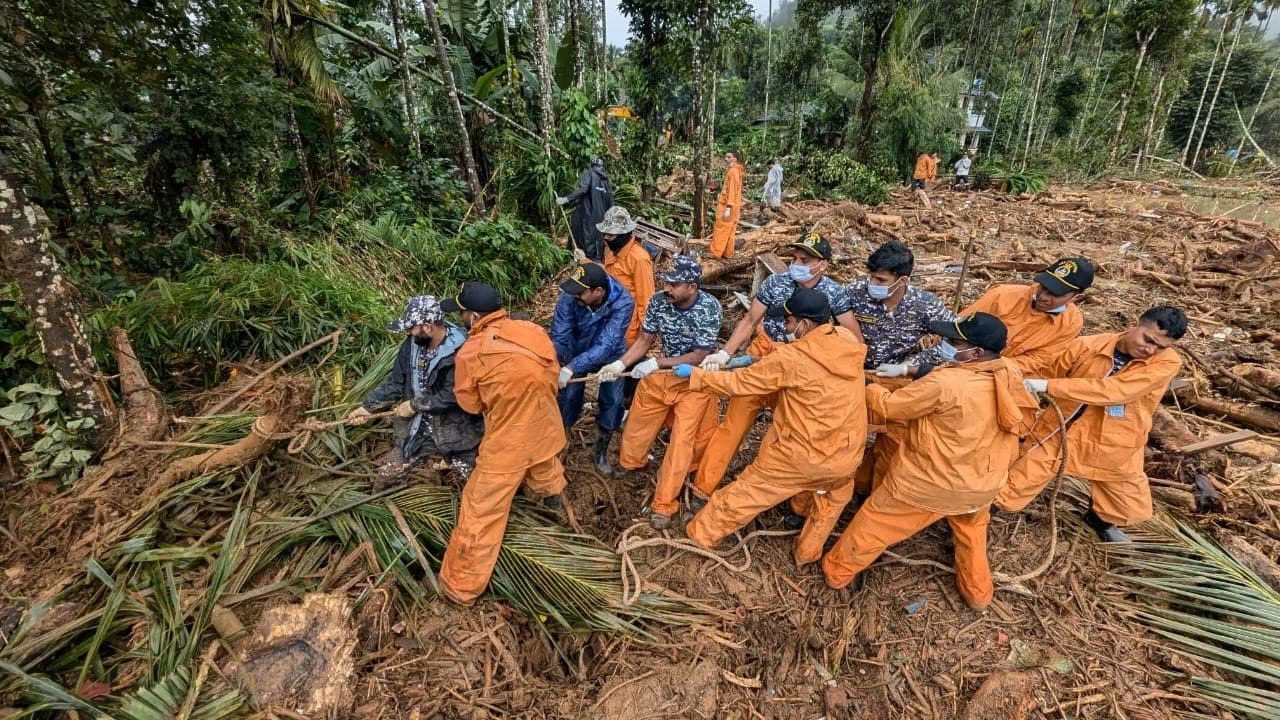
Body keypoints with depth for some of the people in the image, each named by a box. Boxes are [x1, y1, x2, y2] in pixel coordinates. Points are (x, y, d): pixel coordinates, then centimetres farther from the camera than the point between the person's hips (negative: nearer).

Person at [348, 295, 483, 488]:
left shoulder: (460, 351, -24)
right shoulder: (412, 344, -3)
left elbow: (451, 396, -24)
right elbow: (395, 382, 10)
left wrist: (415, 404, -14)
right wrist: (368, 407, 8)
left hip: (453, 433, -5)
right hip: (415, 431, 6)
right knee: (383, 479, 14)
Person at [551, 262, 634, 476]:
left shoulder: (623, 302, -37)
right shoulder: (569, 297, -32)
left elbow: (606, 345, -43)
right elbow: (559, 336, -29)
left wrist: (572, 368, -53)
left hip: (609, 356, 0)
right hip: (576, 351, 1)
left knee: (612, 402, 5)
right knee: (566, 397, 3)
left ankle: (601, 450, 30)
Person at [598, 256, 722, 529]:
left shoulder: (709, 308, -26)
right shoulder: (658, 301, -16)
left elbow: (698, 357, -25)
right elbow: (644, 340, -6)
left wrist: (655, 363, -30)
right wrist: (620, 364, -20)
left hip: (693, 380, -4)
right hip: (659, 373, 4)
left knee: (682, 440, -5)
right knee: (636, 425, 17)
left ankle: (664, 504, 10)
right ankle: (630, 462, 50)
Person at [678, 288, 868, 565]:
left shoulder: (792, 358, -23)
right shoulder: (849, 340, -5)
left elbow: (740, 383, -14)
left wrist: (696, 374, -1)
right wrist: (755, 357, 9)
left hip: (800, 454, -4)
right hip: (847, 453, 5)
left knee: (749, 491, 16)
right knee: (833, 498, 34)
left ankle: (702, 533, 36)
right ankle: (807, 552, 48)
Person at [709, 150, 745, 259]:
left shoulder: (733, 171, -16)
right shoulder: (733, 170, 16)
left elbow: (732, 190, -21)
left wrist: (728, 208, -25)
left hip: (727, 205, -10)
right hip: (730, 205, 10)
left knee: (721, 229, -5)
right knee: (729, 230, 11)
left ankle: (716, 253, -2)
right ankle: (727, 253, 16)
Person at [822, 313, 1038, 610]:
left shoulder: (943, 384, -33)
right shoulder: (1010, 374, -12)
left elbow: (889, 406, -21)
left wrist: (866, 386, -1)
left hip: (929, 482, -5)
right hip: (983, 482, 6)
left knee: (876, 522, 16)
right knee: (972, 527, 37)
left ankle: (837, 571, 36)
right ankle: (978, 592, 52)